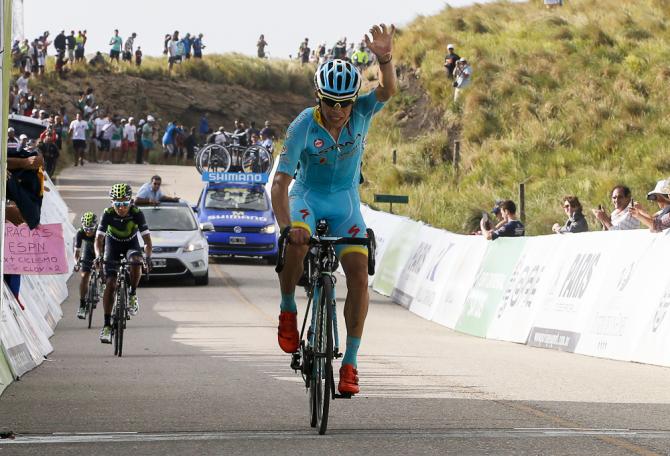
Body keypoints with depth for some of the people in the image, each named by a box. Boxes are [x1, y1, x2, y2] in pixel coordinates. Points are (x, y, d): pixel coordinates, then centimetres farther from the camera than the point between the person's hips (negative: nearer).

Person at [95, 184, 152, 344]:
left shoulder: (137, 214, -26)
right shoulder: (108, 214, -26)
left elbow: (147, 239, -27)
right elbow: (99, 239, -26)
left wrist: (148, 257, -44)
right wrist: (98, 256, -45)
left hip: (131, 244, 0)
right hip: (112, 244, 0)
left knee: (135, 262, -35)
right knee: (110, 284, -14)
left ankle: (132, 294, -8)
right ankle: (107, 325, -12)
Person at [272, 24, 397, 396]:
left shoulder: (362, 113, -17)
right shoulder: (303, 126, -25)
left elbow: (388, 90, -37)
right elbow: (280, 182, -28)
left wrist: (385, 59, -59)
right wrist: (285, 225, -44)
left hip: (346, 201, 2)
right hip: (308, 197, -2)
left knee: (358, 274, -15)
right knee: (296, 244, -35)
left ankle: (350, 362, -9)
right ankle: (288, 310, -8)